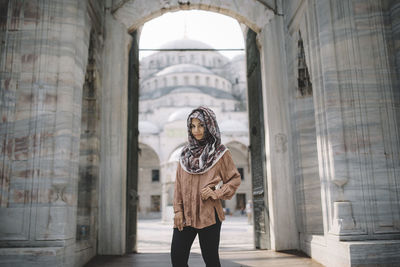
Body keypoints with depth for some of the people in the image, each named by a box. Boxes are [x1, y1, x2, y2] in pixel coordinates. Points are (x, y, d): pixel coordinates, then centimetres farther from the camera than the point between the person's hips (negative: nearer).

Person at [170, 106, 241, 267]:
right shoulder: (186, 153, 11)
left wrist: (215, 192, -10)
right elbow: (178, 184, 11)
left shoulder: (220, 153, 1)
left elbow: (235, 179, 5)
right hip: (185, 215, 4)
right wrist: (178, 210, 2)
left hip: (209, 215, -3)